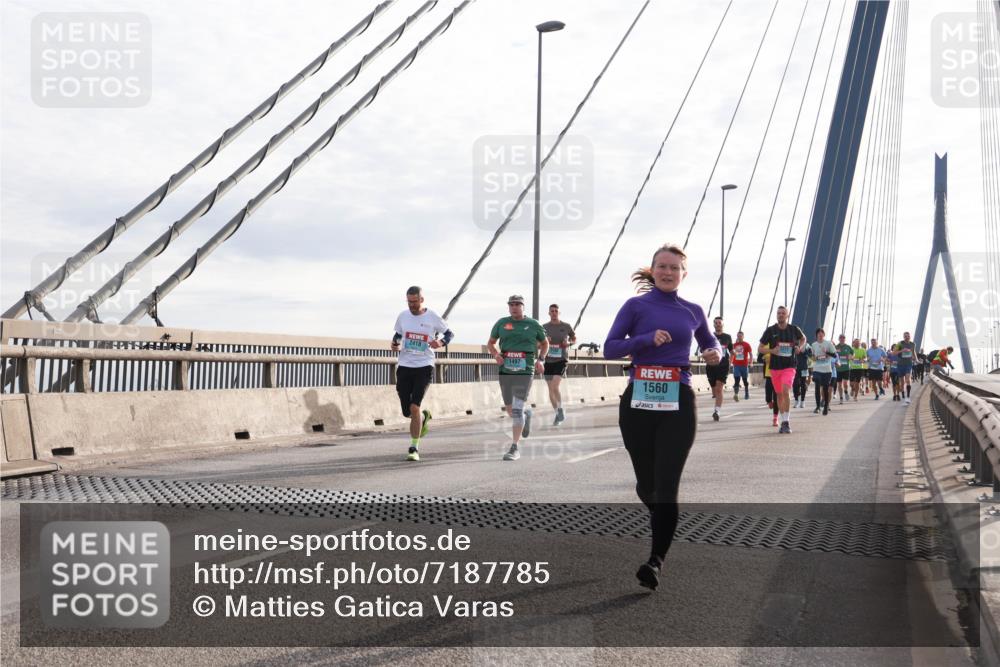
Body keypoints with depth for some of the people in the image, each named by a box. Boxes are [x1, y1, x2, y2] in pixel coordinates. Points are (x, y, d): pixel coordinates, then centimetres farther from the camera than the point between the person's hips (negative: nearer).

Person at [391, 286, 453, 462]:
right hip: (404, 366, 4)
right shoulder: (403, 316, 6)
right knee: (406, 411, 5)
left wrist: (441, 343, -12)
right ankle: (424, 417, 42)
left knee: (414, 406, -16)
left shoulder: (432, 317, -2)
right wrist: (395, 345, 0)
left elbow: (449, 333, 9)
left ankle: (414, 448, -4)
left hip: (424, 366, -4)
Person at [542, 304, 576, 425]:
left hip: (561, 359, -3)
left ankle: (561, 410, -1)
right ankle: (558, 414, 22)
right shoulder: (544, 327, 5)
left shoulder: (566, 326, 2)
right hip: (548, 360, 3)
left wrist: (569, 343, -6)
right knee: (551, 389, 7)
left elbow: (574, 338, 16)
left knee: (554, 386, -19)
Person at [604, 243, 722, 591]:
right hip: (638, 402, 0)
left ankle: (655, 561, -10)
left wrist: (716, 353, 3)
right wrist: (648, 339, -17)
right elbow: (610, 348, -4)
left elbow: (710, 342, 26)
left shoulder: (693, 311, 10)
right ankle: (659, 517, 45)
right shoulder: (636, 305, 3)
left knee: (666, 485, -11)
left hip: (678, 404, 0)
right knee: (647, 483, 11)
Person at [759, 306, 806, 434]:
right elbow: (760, 348, 2)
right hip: (775, 367, 2)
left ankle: (787, 421, -15)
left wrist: (800, 347, 2)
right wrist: (771, 350, -16)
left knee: (785, 391, -22)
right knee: (779, 394, 10)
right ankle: (784, 422, 23)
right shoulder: (770, 330, -1)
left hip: (789, 367, -2)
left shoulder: (794, 329, 0)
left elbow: (803, 338, 22)